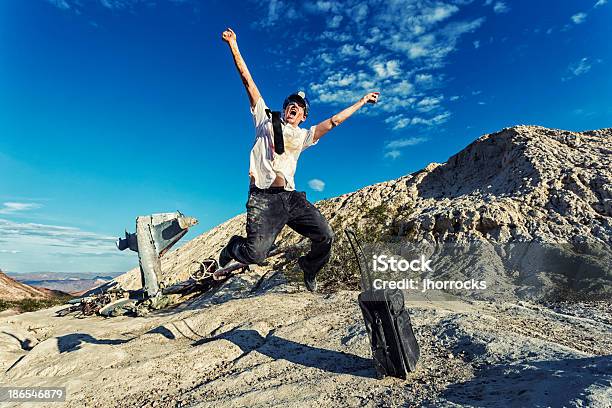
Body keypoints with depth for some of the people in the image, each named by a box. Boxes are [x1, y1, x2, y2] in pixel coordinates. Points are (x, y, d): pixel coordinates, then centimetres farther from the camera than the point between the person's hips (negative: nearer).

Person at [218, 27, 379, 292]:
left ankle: (308, 270, 27)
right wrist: (233, 46, 10)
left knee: (325, 236, -6)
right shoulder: (266, 118, 15)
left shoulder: (303, 136, 22)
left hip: (290, 197, 4)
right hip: (263, 198, -4)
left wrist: (362, 101, 25)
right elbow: (248, 81, 12)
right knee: (255, 254, -19)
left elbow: (334, 121, 23)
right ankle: (235, 246, 20)